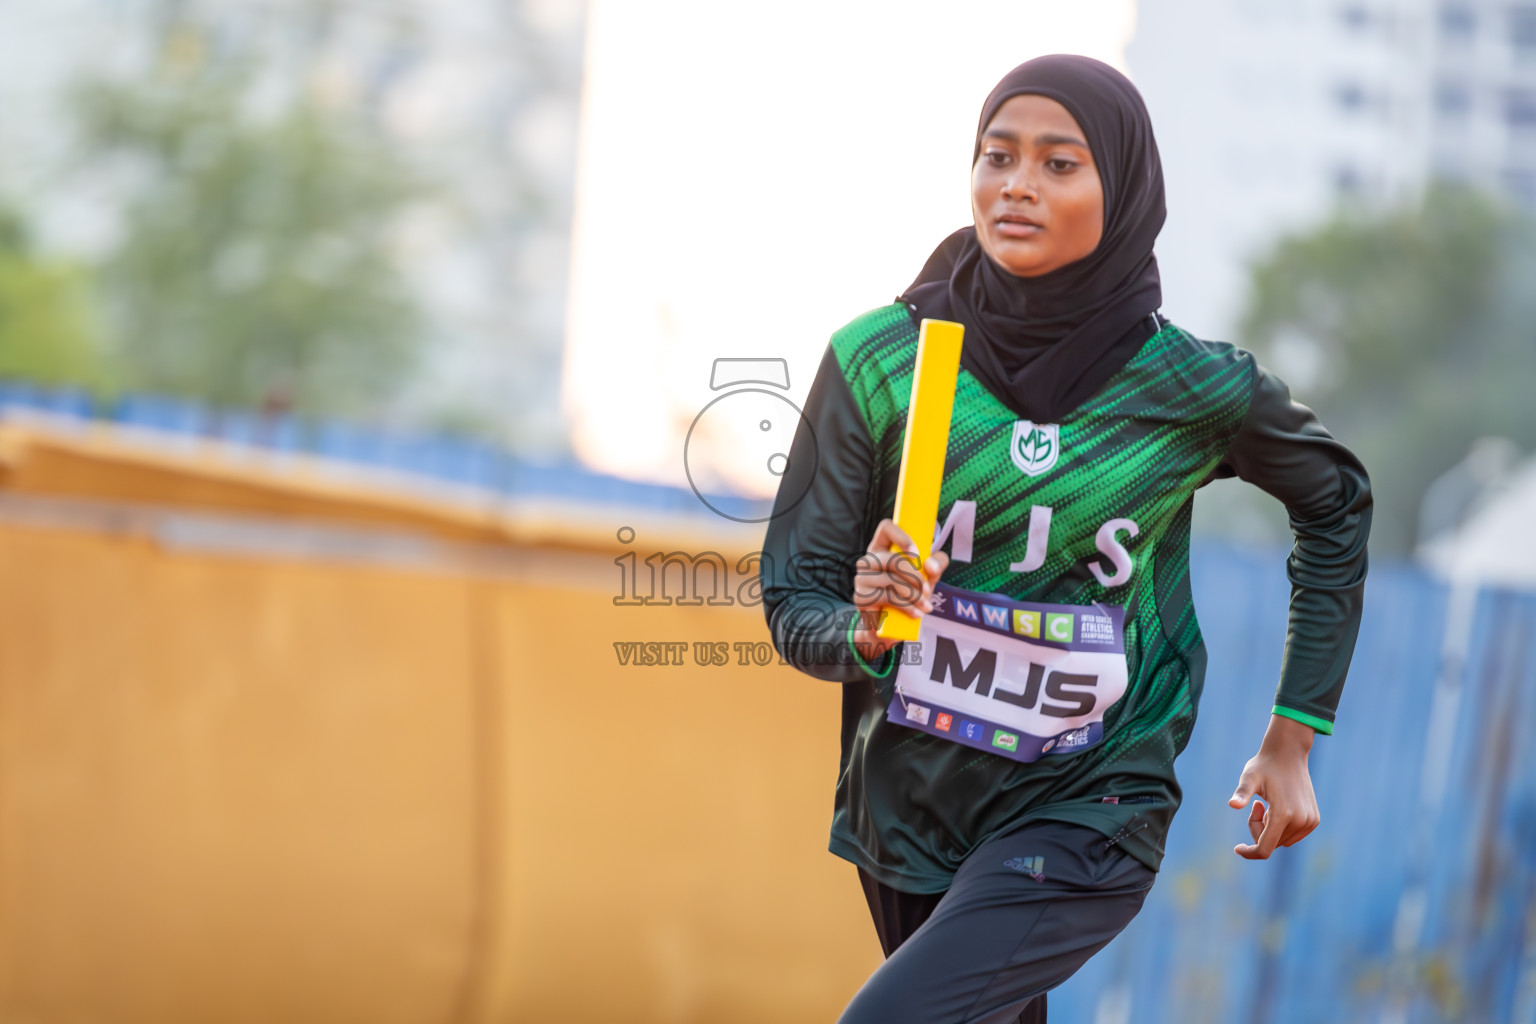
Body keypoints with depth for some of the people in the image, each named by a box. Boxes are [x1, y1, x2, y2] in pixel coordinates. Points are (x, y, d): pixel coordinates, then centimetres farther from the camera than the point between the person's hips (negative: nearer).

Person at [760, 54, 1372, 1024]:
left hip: (1085, 818, -3)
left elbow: (1336, 504, 9)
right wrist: (866, 634, -27)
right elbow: (794, 596, -4)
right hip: (907, 802, 3)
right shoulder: (878, 360, -9)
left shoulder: (1195, 389, -11)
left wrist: (1293, 739, 9)